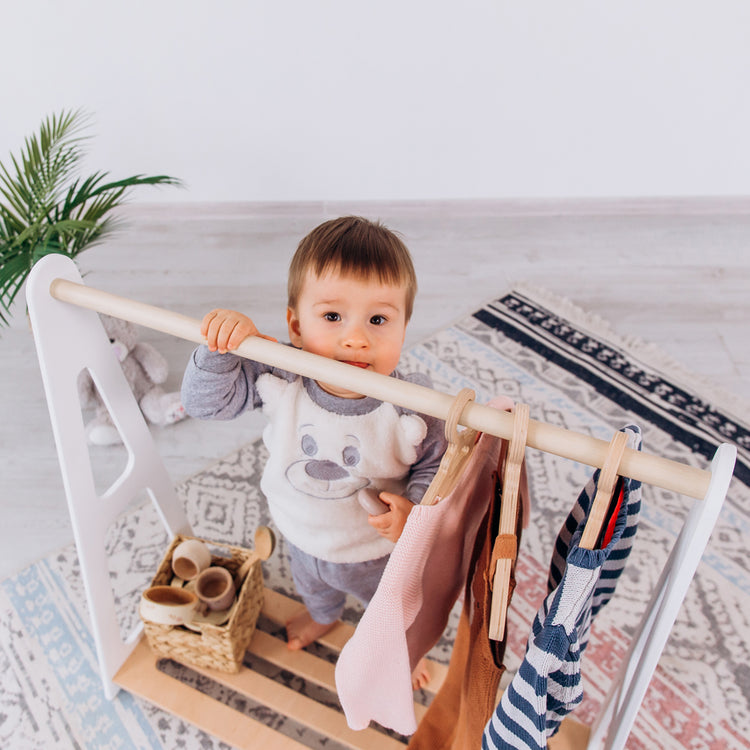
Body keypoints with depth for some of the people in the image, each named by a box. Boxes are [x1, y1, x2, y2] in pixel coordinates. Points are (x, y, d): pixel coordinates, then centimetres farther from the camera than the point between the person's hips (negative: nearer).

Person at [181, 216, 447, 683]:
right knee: (311, 586, 39)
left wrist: (413, 507, -38)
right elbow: (206, 401, -22)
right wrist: (222, 347, -39)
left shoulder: (410, 406, -36)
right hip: (302, 535, 3)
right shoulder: (279, 377, -30)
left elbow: (435, 466, -20)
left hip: (377, 549, -2)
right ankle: (323, 616, 77)